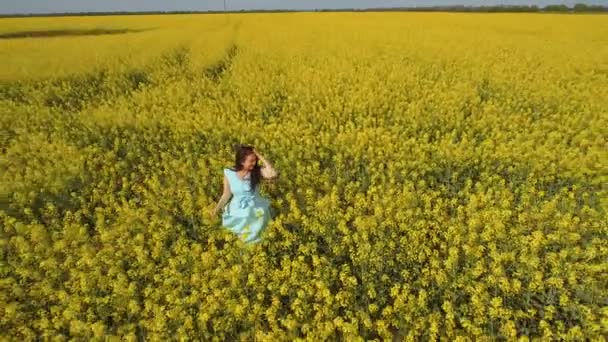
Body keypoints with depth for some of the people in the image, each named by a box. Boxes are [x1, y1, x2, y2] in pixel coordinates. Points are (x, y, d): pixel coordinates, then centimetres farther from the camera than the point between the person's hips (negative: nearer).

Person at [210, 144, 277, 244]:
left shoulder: (257, 171, -16)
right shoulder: (229, 174, -13)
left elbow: (273, 174, -36)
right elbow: (227, 194, -1)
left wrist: (260, 157, -31)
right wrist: (217, 208, -13)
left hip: (256, 212, -1)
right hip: (238, 213, 1)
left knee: (254, 239, 6)